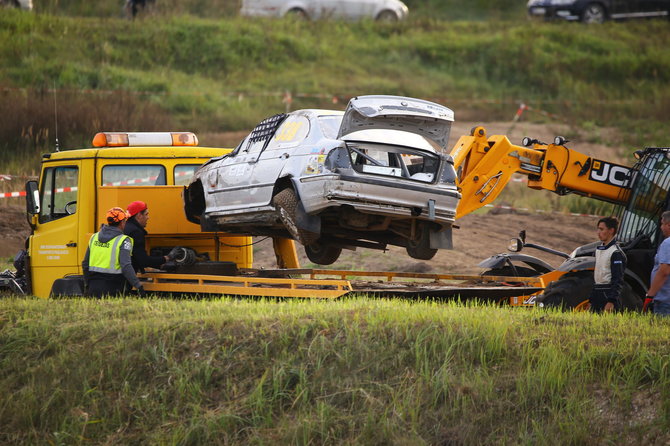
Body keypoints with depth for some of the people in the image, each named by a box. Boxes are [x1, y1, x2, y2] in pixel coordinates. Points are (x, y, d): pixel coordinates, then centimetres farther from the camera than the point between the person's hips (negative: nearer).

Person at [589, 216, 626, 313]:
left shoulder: (616, 253, -11)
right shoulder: (599, 249, 16)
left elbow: (618, 280, -16)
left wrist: (611, 302, -22)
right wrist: (591, 299, 21)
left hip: (609, 294, -9)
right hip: (597, 295, 9)